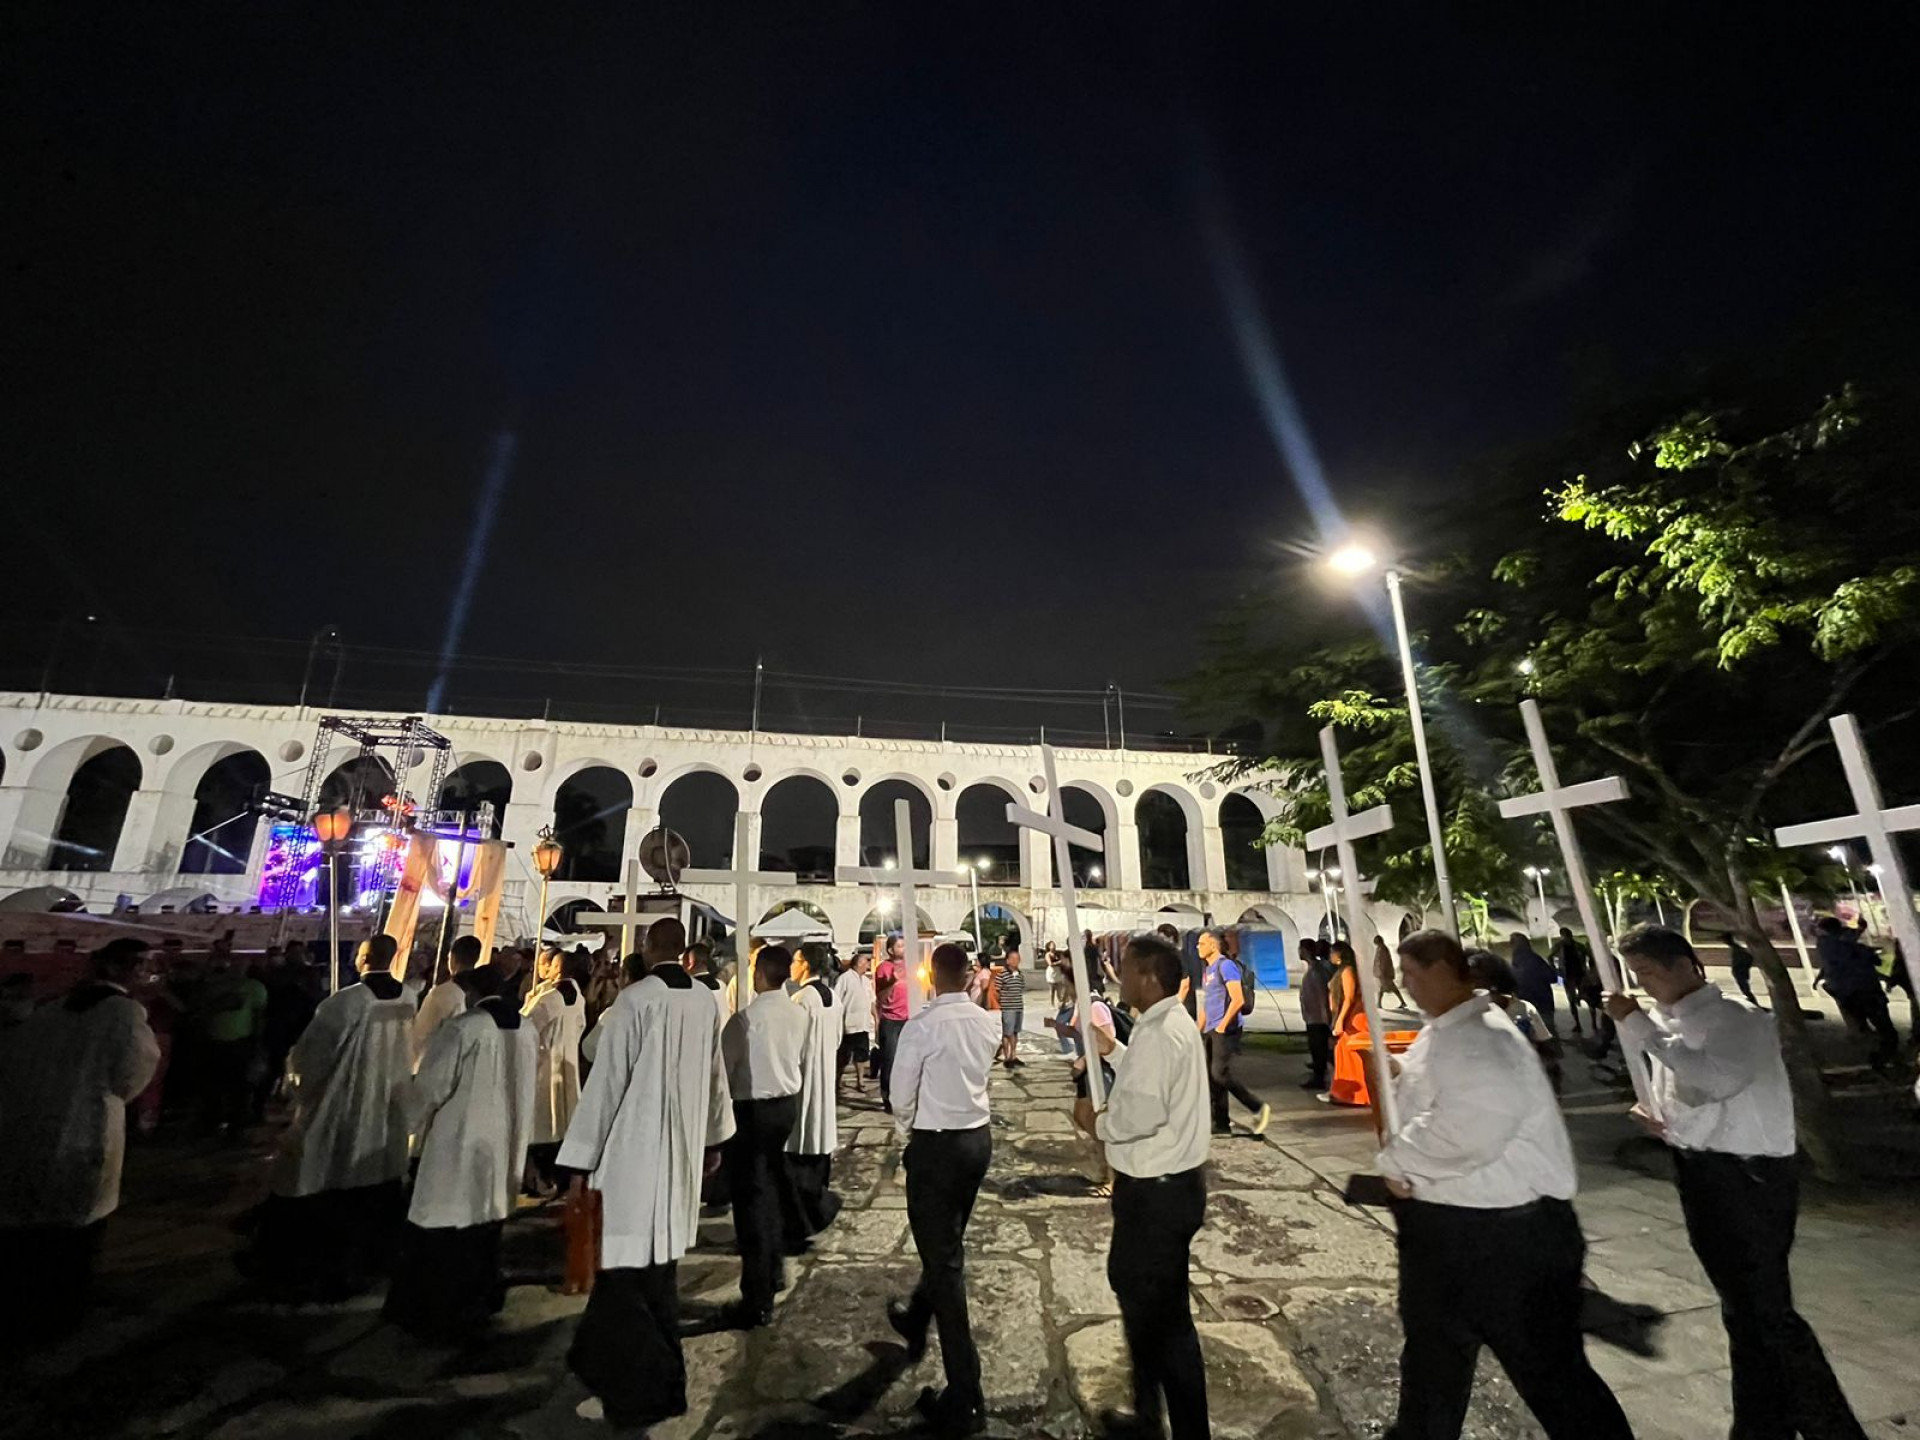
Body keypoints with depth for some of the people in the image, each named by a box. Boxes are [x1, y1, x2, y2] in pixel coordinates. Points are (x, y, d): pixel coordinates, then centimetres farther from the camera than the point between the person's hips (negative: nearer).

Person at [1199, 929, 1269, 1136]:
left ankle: (1259, 1107, 2)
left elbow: (1238, 999, -19)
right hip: (1212, 1030, 9)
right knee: (1212, 1076, 7)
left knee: (1220, 1074, -13)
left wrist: (1223, 1025, -19)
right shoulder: (1208, 969, 18)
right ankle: (1221, 1124, 12)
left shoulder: (1225, 965, -11)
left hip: (1225, 1029, -9)